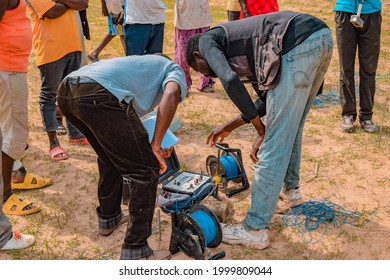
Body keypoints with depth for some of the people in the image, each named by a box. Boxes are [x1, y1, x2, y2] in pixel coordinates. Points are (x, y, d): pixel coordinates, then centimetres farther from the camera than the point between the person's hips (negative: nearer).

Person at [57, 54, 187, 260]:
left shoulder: (143, 66, 42)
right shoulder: (176, 71, 22)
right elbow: (171, 95, -5)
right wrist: (155, 147, -1)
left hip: (66, 91, 9)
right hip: (98, 95, -9)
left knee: (110, 158, 31)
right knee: (145, 171, 3)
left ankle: (108, 218, 46)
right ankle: (135, 253, 9)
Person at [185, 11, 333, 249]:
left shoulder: (206, 40, 13)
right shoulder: (235, 40, 34)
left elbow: (230, 81, -9)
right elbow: (268, 99, 31)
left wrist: (262, 131, -1)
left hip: (298, 45, -9)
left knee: (274, 145, -4)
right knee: (292, 125, 29)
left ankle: (255, 230, 5)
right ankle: (291, 187, 50)